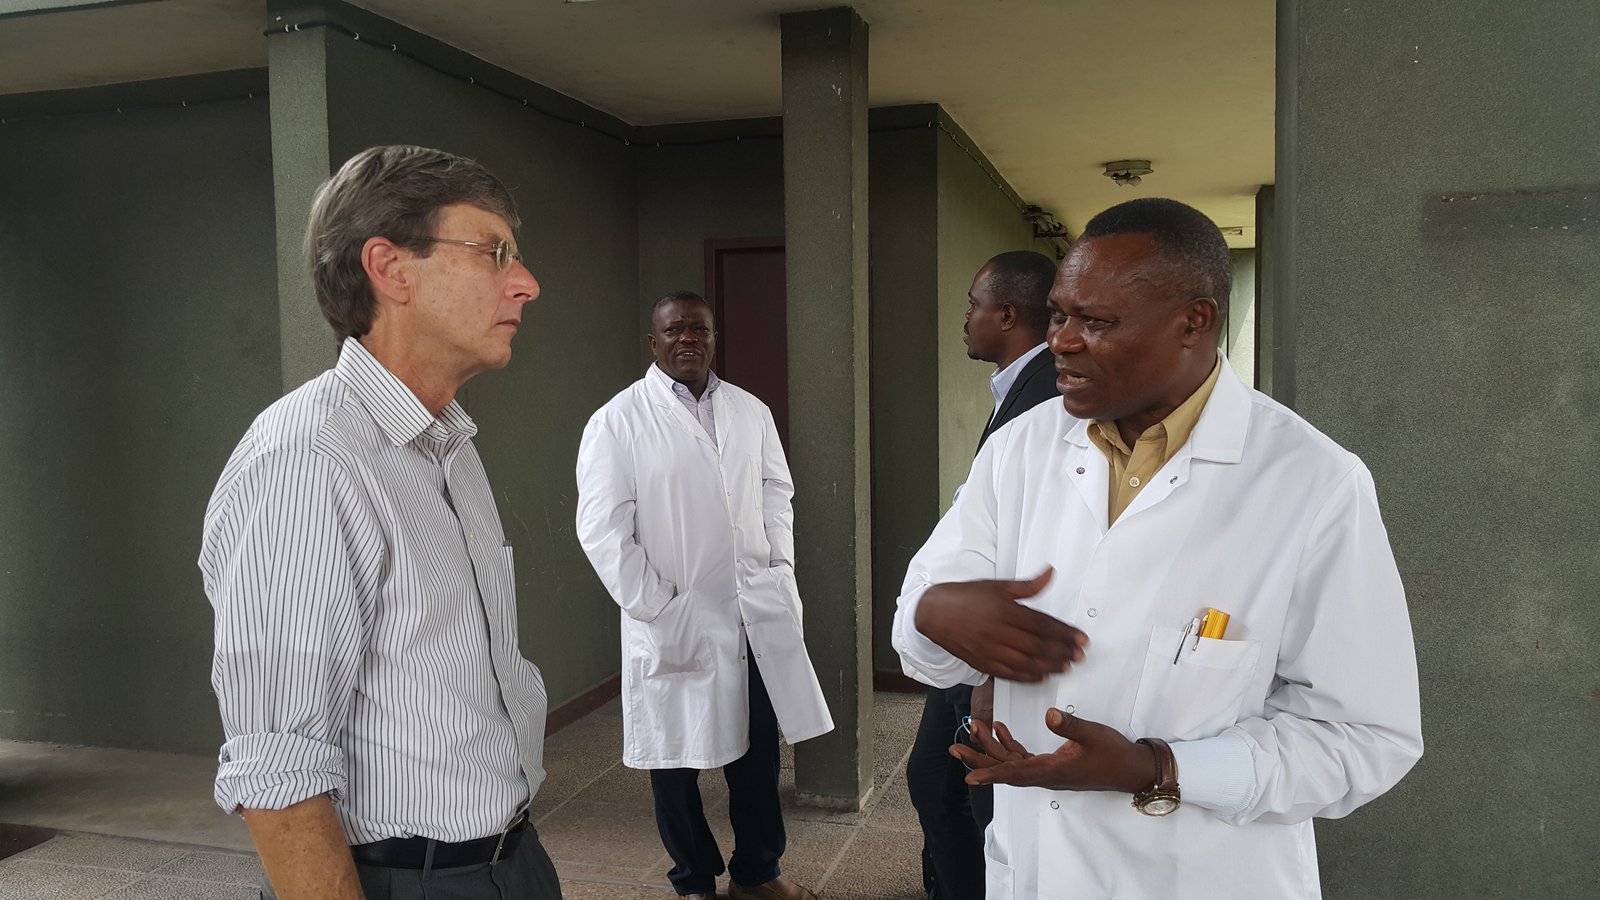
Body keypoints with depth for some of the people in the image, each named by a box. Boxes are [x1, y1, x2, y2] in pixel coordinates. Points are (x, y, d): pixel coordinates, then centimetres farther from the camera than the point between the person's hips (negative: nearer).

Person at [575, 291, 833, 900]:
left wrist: (778, 566, 6)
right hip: (675, 622, -4)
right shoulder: (617, 422, -6)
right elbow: (603, 528, -9)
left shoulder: (751, 412, 10)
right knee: (676, 761, 9)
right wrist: (656, 607, -12)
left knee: (759, 752, 14)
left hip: (759, 615, 4)